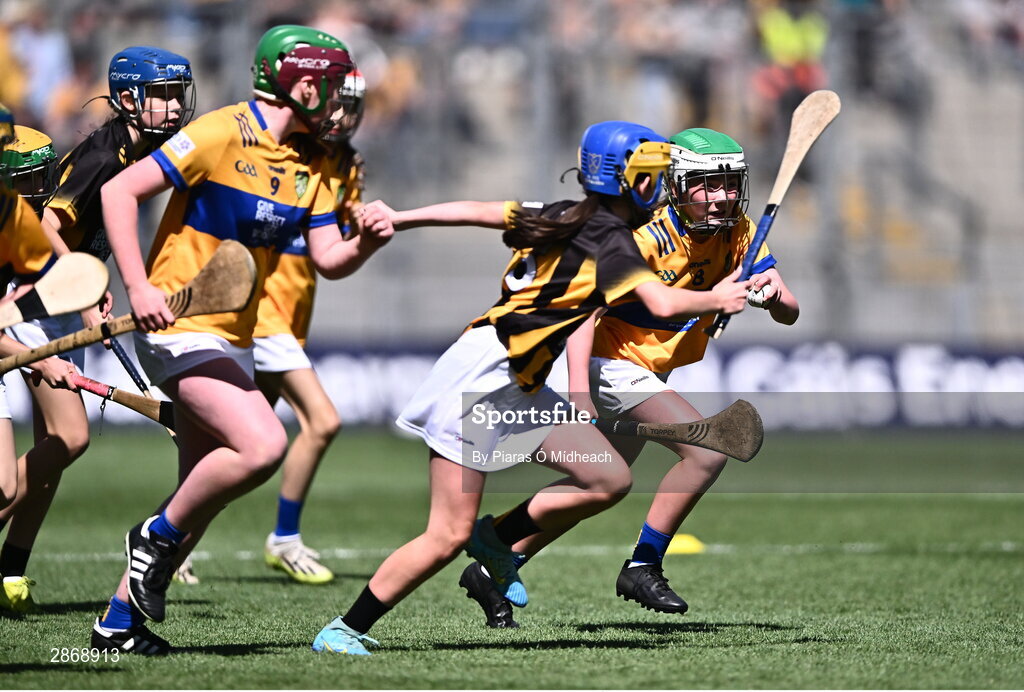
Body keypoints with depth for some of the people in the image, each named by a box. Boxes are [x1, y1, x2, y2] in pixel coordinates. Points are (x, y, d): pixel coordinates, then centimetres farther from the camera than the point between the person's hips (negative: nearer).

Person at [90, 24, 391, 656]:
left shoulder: (312, 163, 10)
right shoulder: (223, 134, -14)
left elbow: (329, 258, 9)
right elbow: (120, 191, -15)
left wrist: (368, 242, -13)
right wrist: (138, 288, -22)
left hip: (234, 336, 9)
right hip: (179, 326, -9)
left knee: (204, 496, 10)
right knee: (263, 446, -25)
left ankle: (119, 621, 19)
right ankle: (158, 536, -3)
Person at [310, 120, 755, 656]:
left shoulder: (563, 218, 12)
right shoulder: (611, 241, -12)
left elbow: (475, 211, 12)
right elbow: (663, 304, -23)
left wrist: (400, 219, 13)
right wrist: (716, 299, -5)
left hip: (517, 389, 9)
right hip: (483, 375, -9)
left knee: (609, 480, 5)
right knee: (449, 536, -10)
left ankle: (497, 539, 17)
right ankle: (344, 632, -4)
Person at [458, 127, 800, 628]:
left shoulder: (739, 234, -3)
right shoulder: (649, 238, -23)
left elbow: (790, 314, -7)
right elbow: (585, 312, -28)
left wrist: (772, 295, -32)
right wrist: (579, 395, -39)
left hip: (649, 374, 8)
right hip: (614, 365, -8)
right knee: (708, 451, -23)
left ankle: (492, 572, 27)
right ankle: (642, 567, -13)